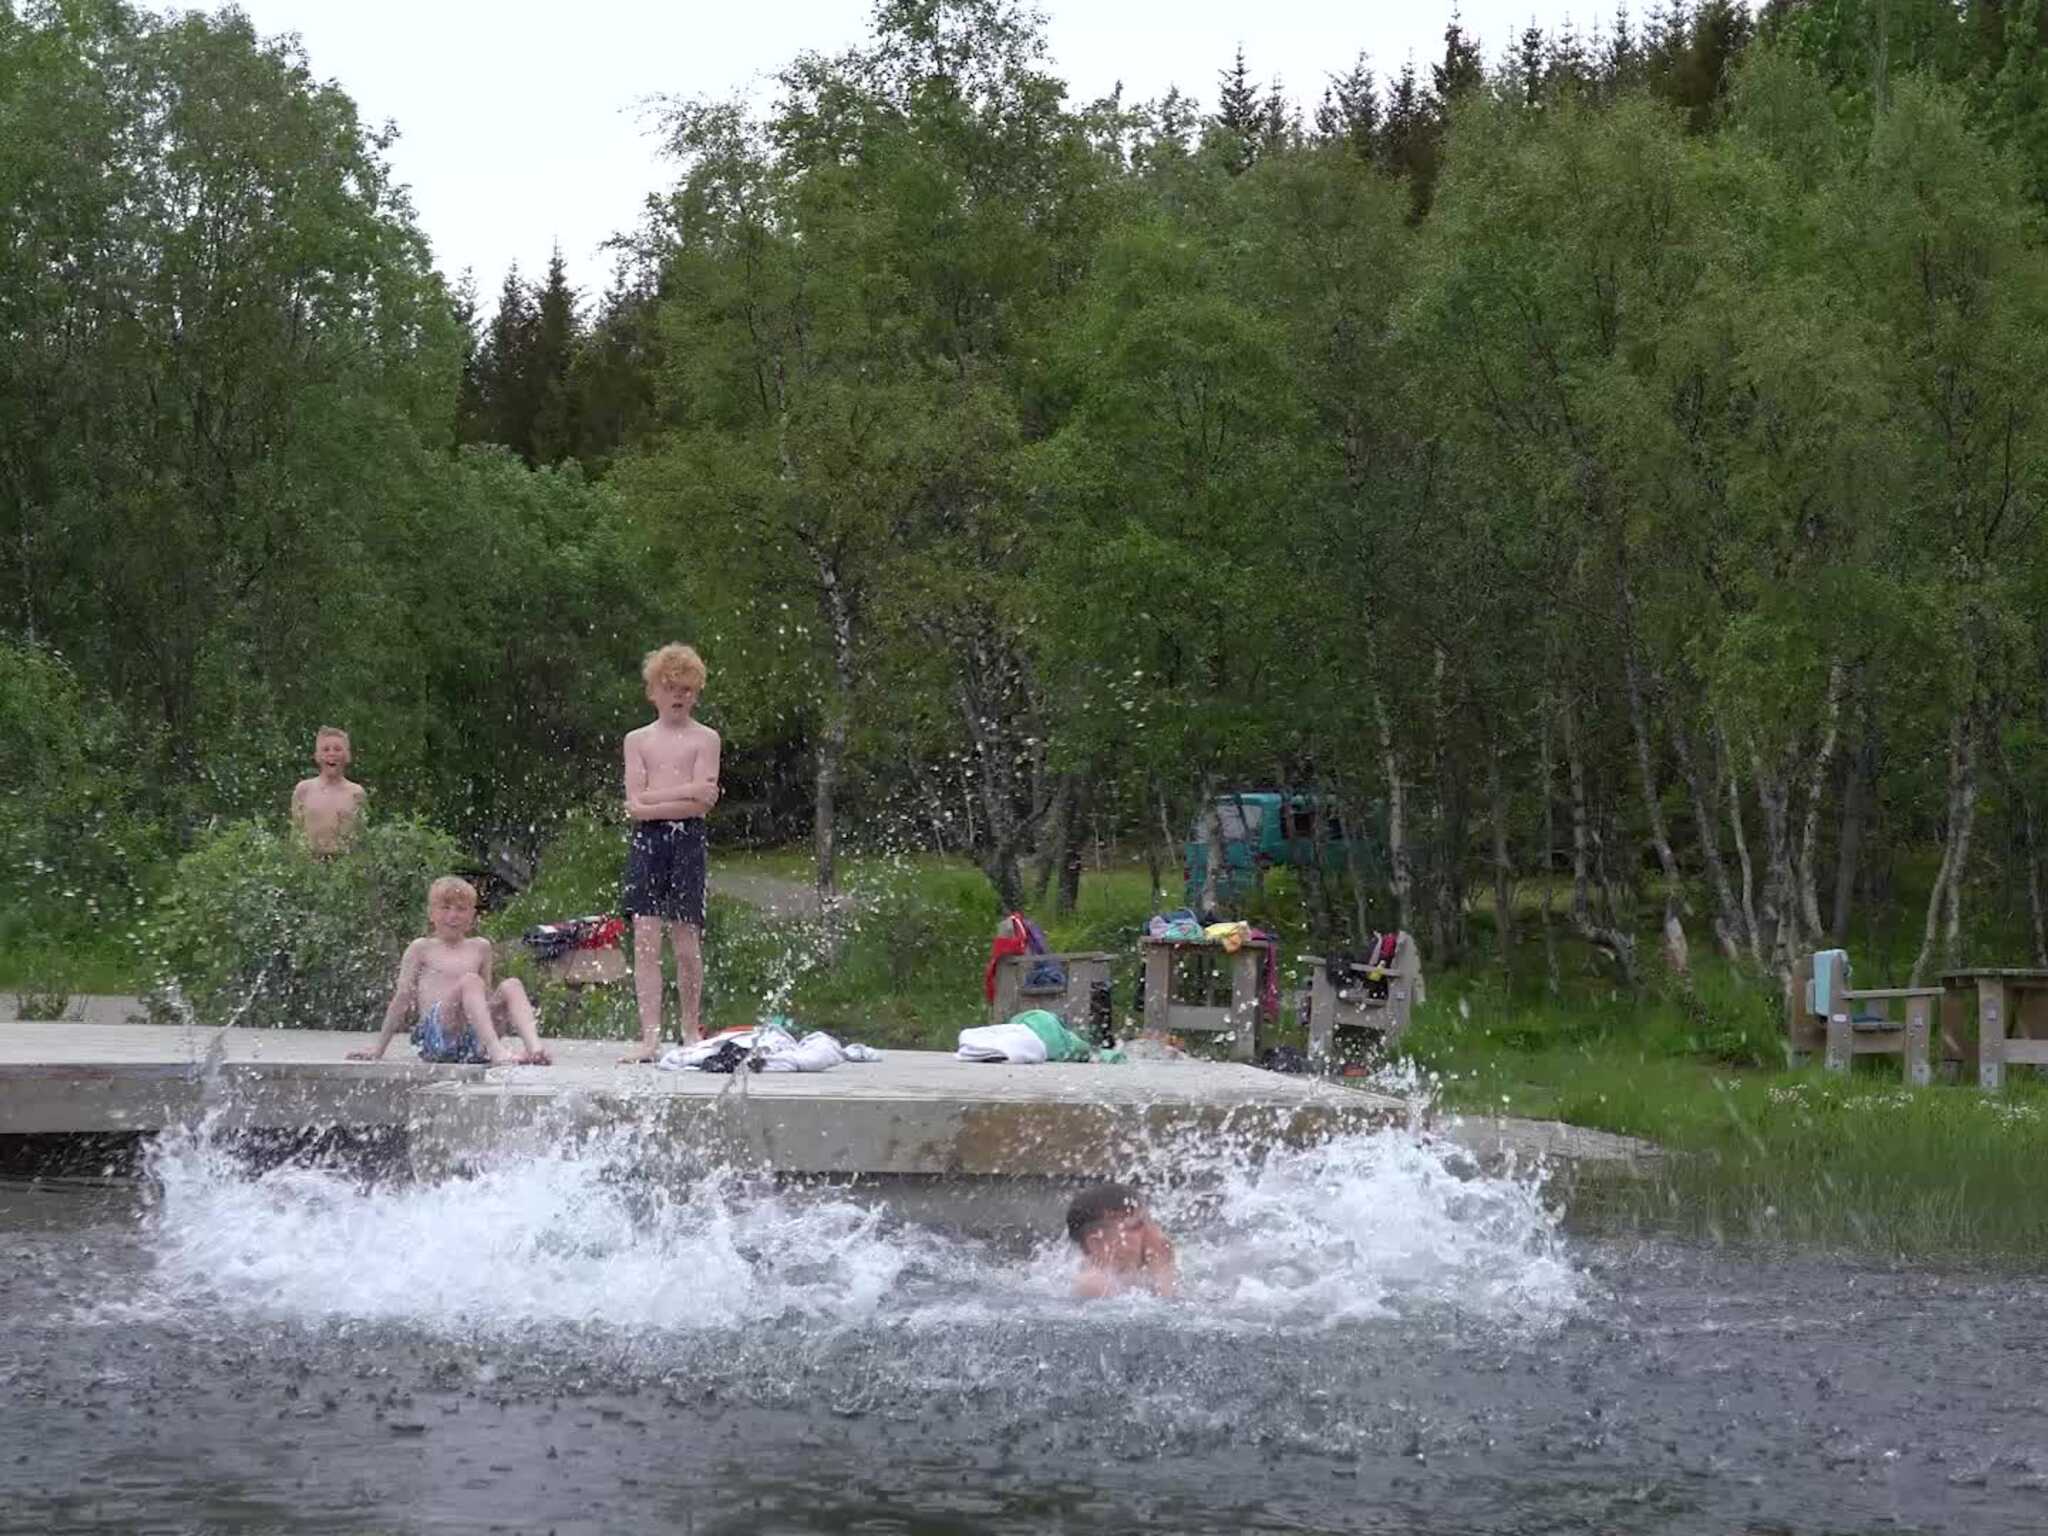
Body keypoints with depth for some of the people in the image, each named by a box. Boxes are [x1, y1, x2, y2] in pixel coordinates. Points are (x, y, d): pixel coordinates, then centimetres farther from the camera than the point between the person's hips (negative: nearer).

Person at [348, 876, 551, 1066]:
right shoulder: (421, 948, 11)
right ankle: (496, 1052, -47)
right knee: (470, 981, -27)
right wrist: (378, 1049, 10)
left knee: (511, 986, -17)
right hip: (436, 1036, -4)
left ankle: (534, 1049, -41)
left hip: (475, 1043, 4)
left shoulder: (480, 948, 21)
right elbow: (402, 999, 10)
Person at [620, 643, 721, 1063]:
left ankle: (691, 1030, 15)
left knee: (686, 940, 0)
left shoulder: (705, 738, 7)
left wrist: (654, 797, -8)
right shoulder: (637, 740, 12)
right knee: (645, 938, -7)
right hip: (646, 841, 1)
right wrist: (683, 793, -7)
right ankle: (651, 1035, -10)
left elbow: (702, 803, -6)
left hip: (687, 840, -1)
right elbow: (635, 805, 0)